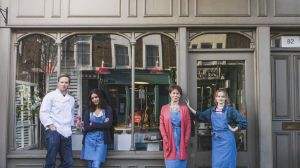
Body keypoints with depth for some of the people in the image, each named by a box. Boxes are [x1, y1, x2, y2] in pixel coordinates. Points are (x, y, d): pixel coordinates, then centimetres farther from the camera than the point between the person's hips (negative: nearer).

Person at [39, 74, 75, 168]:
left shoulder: (71, 99, 17)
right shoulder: (50, 96, -1)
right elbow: (43, 113, -8)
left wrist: (70, 126, 11)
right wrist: (51, 126, -15)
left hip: (66, 133, 6)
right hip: (54, 132, -5)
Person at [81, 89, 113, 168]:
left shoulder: (107, 109, 3)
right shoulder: (88, 111, 8)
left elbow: (108, 124, -10)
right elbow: (86, 127, -3)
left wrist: (92, 124, -5)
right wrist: (101, 125, -9)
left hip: (101, 140, -2)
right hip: (89, 140, 2)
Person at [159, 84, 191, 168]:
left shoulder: (184, 108, 5)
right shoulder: (164, 108, 5)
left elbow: (188, 125, 3)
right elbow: (161, 125, 2)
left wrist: (186, 140, -6)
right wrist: (166, 139, -8)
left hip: (181, 140, 1)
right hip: (169, 141, 0)